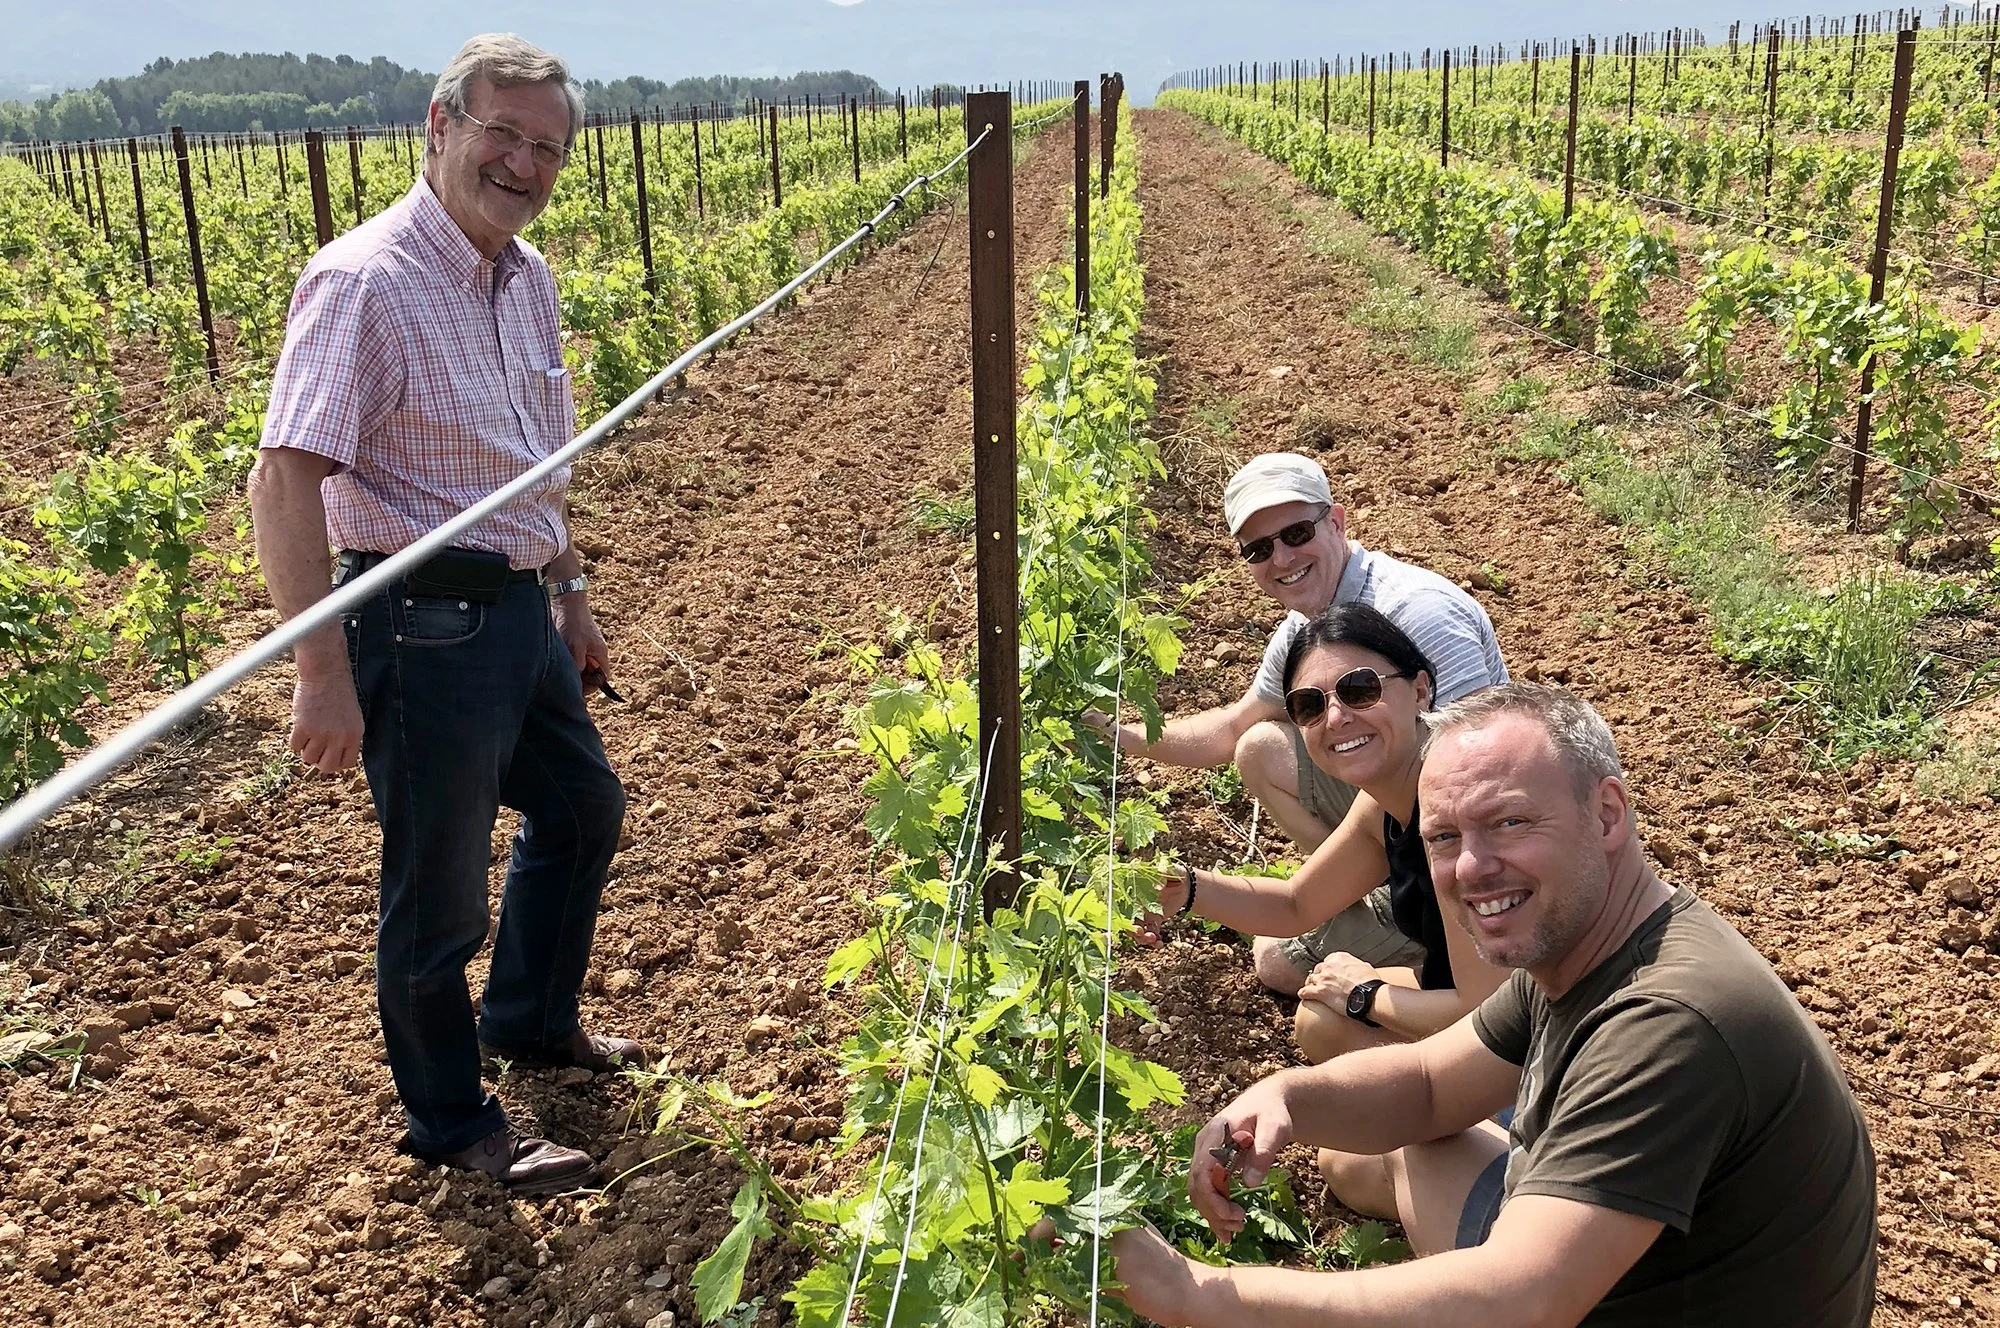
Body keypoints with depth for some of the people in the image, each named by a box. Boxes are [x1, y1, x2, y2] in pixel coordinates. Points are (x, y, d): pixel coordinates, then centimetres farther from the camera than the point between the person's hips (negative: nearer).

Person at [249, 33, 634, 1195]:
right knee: (439, 891, 5)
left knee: (584, 806, 24)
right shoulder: (366, 283, -19)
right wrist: (324, 675, -27)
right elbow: (285, 483, -24)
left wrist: (571, 594, 22)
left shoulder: (527, 277, 9)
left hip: (516, 610, 9)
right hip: (424, 624, -9)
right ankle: (455, 1123, 27)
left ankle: (530, 1020, 47)